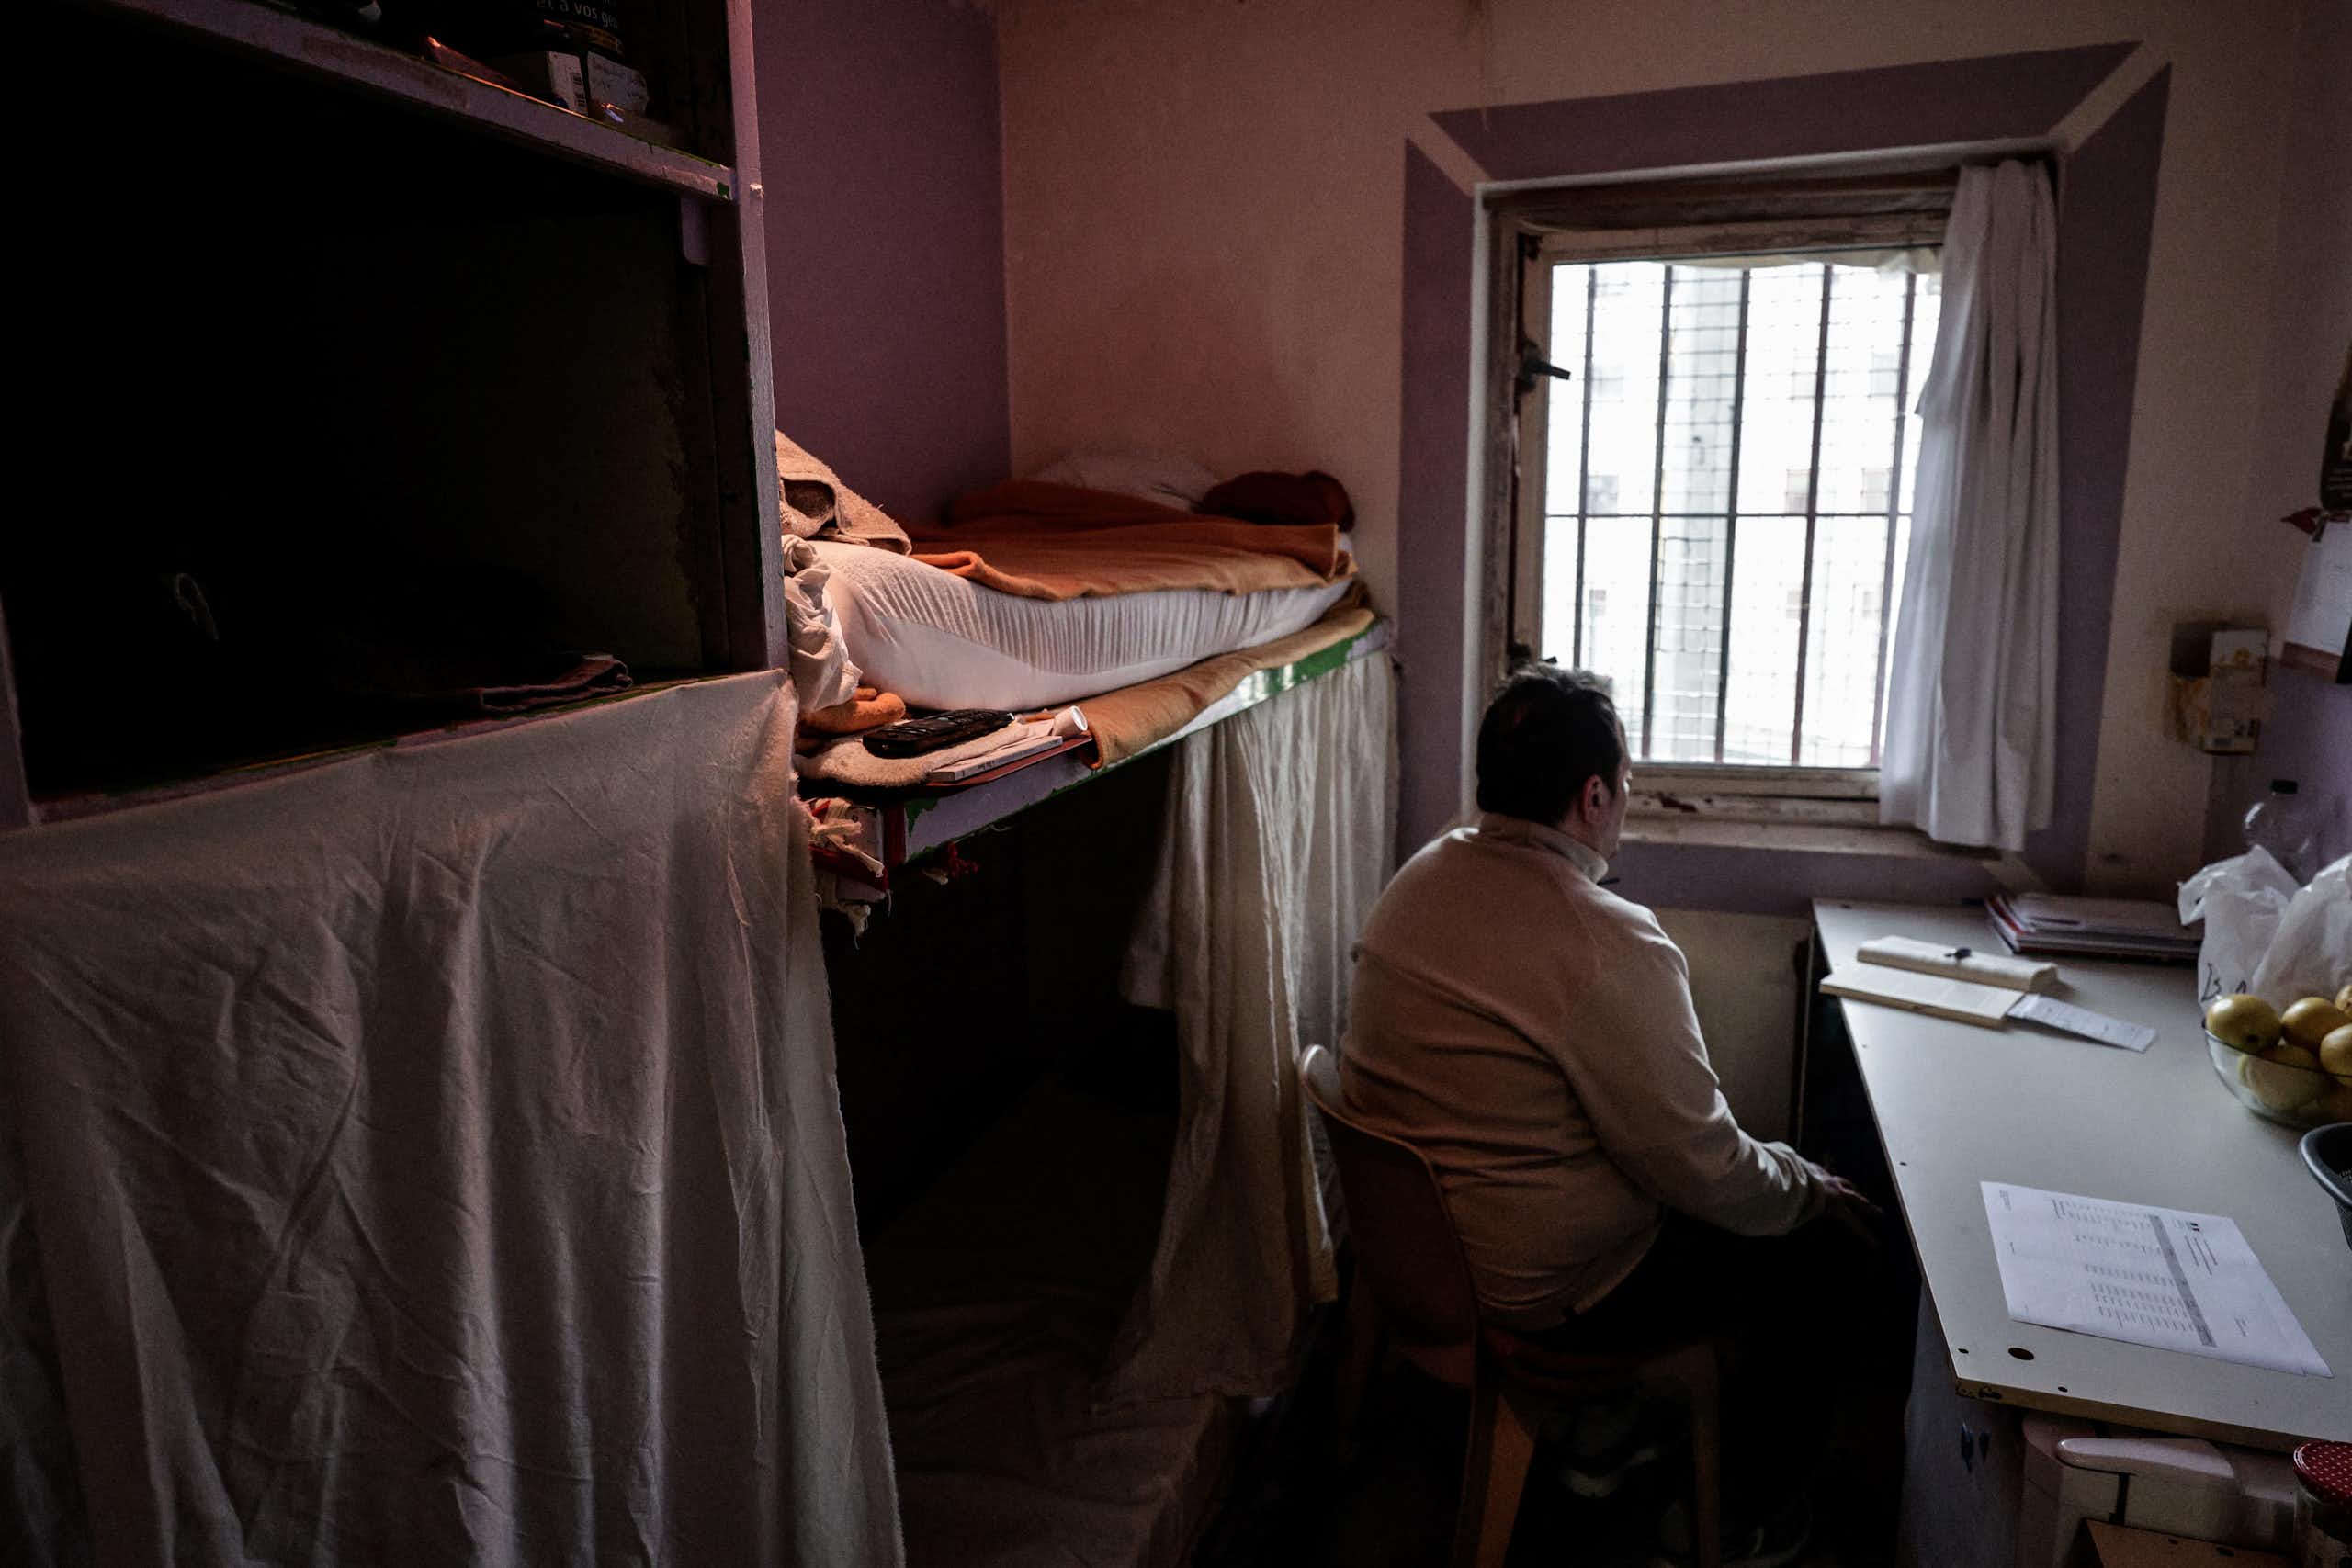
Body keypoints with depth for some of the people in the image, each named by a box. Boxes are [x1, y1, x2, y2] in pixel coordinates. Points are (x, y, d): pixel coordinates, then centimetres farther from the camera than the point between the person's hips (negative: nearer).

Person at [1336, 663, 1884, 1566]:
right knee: (1803, 1237, 12)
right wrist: (1813, 1191, -1)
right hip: (1540, 1294, -8)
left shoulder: (1420, 878, -3)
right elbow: (1702, 1169, -21)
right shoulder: (1611, 946, -29)